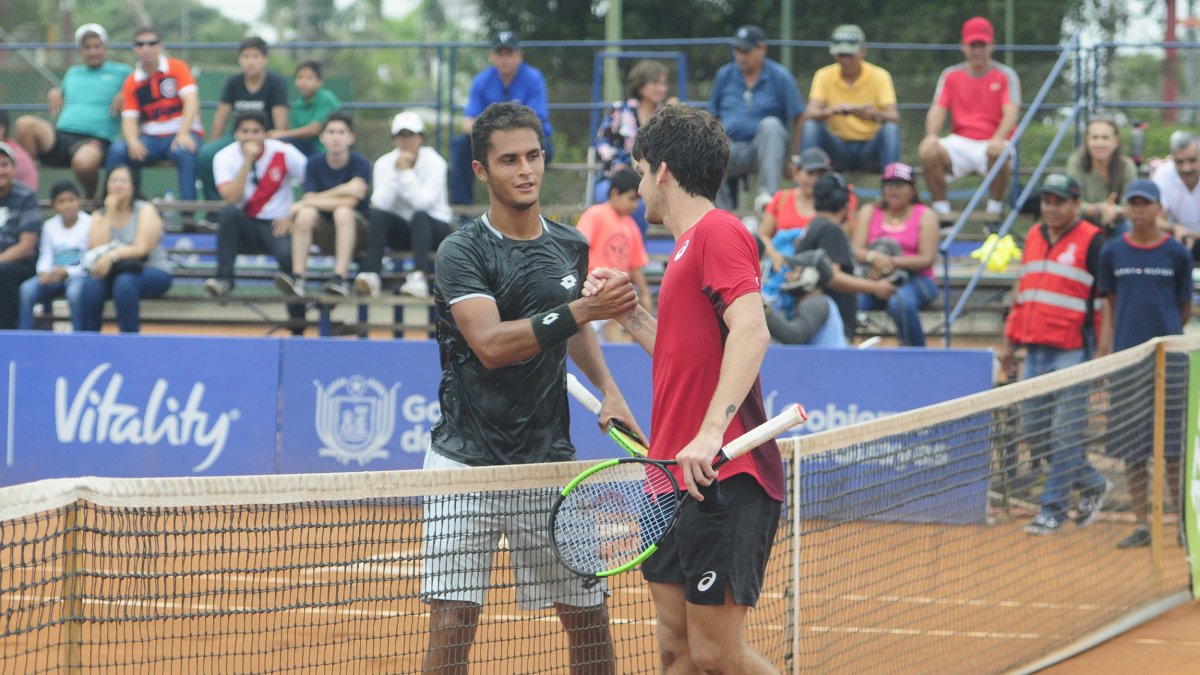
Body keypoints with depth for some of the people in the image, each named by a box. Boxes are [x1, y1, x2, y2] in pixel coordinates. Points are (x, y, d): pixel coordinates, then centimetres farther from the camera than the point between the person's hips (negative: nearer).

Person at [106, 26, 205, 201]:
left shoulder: (177, 68, 0)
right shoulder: (131, 83, 8)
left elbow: (191, 101, -12)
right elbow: (129, 119, 1)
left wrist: (183, 134, -27)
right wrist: (133, 141, -23)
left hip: (181, 134, -3)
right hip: (151, 138, 3)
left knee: (184, 151, -38)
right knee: (117, 150, -24)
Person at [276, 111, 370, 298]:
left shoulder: (360, 164, -9)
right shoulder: (315, 164, 1)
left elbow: (350, 202, -20)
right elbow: (310, 199, -9)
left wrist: (306, 203, -16)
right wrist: (343, 190, -21)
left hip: (356, 230, -3)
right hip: (325, 232, 3)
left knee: (343, 212, -35)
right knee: (306, 213, -28)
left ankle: (340, 278, -39)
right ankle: (297, 277, -36)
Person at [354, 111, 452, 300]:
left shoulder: (434, 162, -10)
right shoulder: (384, 163, -2)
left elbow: (423, 203, -23)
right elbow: (381, 204, -16)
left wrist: (407, 172, -25)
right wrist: (396, 172, -23)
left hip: (435, 229, -2)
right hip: (401, 231, 2)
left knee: (419, 216, -36)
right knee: (377, 215, -28)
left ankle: (419, 277, -55)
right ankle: (370, 275, -41)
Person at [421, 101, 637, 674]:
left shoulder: (570, 247, 7)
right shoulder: (462, 252, -10)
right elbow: (491, 344, -25)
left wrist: (608, 390, 10)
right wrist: (581, 311, -33)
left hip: (548, 463, 4)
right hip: (466, 461, -4)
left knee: (588, 616, 4)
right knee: (453, 622, -9)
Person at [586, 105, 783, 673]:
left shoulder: (718, 232, -9)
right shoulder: (686, 246, 21)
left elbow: (750, 332, -23)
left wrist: (710, 433, -32)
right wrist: (627, 312, 22)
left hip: (724, 479, -10)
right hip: (680, 482, 10)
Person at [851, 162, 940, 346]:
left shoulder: (925, 216, 6)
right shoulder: (869, 212, 14)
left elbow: (927, 259, -5)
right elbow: (856, 250, 1)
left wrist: (893, 262, -20)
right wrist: (874, 257, -23)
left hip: (915, 280, -2)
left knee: (901, 301, -39)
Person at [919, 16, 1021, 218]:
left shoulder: (1005, 76, 3)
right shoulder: (950, 76, 11)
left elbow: (1011, 113, -10)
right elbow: (938, 109, 1)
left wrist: (998, 140, -31)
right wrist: (931, 136, -22)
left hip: (992, 141, -2)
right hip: (960, 143, 2)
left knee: (999, 155, -38)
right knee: (929, 152, -28)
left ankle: (994, 212, -19)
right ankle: (941, 213, -18)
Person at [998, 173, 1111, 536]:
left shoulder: (1091, 241, -5)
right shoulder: (1034, 237, 15)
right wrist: (1009, 339, 20)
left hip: (1072, 352, -7)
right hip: (1035, 352, 7)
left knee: (1065, 434, -5)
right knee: (1036, 434, 9)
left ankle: (1053, 509, 0)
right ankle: (1093, 484, 25)